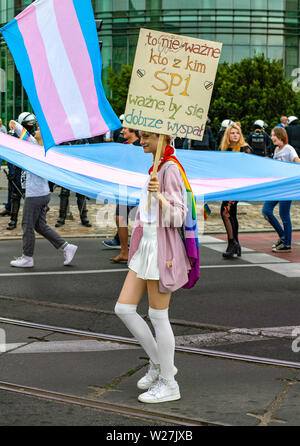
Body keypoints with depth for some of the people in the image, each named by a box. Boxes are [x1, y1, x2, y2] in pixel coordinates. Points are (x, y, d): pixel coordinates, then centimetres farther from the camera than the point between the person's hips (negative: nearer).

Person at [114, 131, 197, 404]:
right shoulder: (157, 168, 15)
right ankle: (159, 364, 21)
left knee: (158, 317, 0)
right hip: (145, 246, 9)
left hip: (162, 249, -9)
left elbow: (177, 218, -17)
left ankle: (168, 384, 14)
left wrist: (158, 195, -32)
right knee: (123, 309, 7)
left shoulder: (171, 170, -13)